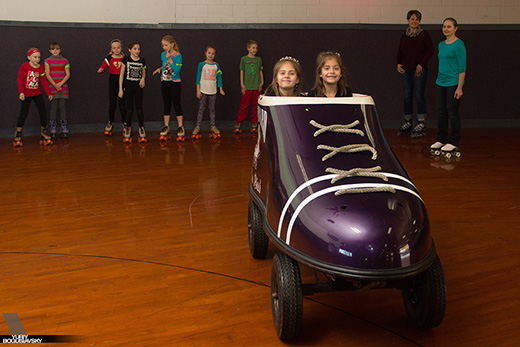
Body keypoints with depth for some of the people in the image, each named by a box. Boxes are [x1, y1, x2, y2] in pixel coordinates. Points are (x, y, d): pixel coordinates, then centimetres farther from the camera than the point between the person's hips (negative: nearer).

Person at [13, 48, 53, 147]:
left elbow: (44, 81, 3)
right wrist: (21, 92, -17)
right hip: (26, 94, -3)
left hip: (37, 93, 3)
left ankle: (45, 136, 8)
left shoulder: (41, 68, -2)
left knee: (43, 113, -3)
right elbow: (20, 79, -10)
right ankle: (17, 137, 13)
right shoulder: (24, 66, -11)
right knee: (23, 114, 1)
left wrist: (49, 93, 2)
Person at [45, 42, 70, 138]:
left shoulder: (65, 61, 8)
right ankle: (52, 130, 3)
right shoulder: (48, 61, 5)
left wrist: (61, 83, -12)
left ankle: (63, 128, 6)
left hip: (63, 87, 1)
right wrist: (55, 85, -12)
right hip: (52, 87, -1)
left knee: (63, 107, 0)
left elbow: (68, 74, 3)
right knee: (53, 107, -2)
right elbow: (47, 74, -1)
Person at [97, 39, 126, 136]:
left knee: (122, 103, 0)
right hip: (113, 82, 1)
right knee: (112, 104, 3)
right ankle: (110, 123, 18)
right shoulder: (109, 58, 2)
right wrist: (100, 70, -22)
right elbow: (103, 67, 1)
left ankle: (124, 123, 13)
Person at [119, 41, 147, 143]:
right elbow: (122, 74, -1)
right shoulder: (126, 59, -4)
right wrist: (120, 89, -5)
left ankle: (141, 128, 13)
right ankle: (128, 128, 15)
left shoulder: (142, 61, 3)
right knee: (129, 108, 4)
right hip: (128, 86, -1)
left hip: (138, 86, 1)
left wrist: (143, 78, -7)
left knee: (139, 108, 2)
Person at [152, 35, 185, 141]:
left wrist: (169, 59, -21)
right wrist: (159, 69, 8)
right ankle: (166, 126, 16)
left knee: (176, 104, -2)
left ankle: (180, 127, 7)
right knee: (166, 104, 9)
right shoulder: (163, 55, 5)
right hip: (164, 82, 5)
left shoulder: (178, 55, -11)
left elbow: (177, 70, -20)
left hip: (175, 83, -5)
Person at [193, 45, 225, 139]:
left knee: (212, 108, 8)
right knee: (201, 108, 2)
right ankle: (198, 126, 8)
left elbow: (219, 77, 9)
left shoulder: (216, 65, 4)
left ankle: (213, 126, 15)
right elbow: (198, 77, -1)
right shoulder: (202, 64, -2)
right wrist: (198, 90, -5)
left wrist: (221, 89, 4)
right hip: (203, 90, -2)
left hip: (213, 91, 2)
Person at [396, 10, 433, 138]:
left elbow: (430, 51, -4)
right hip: (405, 69, 4)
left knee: (419, 96, -4)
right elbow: (400, 50, 17)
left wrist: (421, 64, -12)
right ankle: (408, 123, 14)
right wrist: (398, 63, 3)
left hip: (419, 70, -4)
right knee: (407, 96, 6)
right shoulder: (404, 35, 9)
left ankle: (421, 124, 3)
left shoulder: (424, 34, -3)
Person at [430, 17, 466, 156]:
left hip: (454, 83, -7)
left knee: (452, 112, -3)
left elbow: (462, 68, -13)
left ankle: (454, 143, 6)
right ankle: (441, 140, 20)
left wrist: (459, 87, -17)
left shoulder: (458, 44, -10)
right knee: (441, 111, 10)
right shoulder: (441, 44, 13)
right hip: (441, 82, 7)